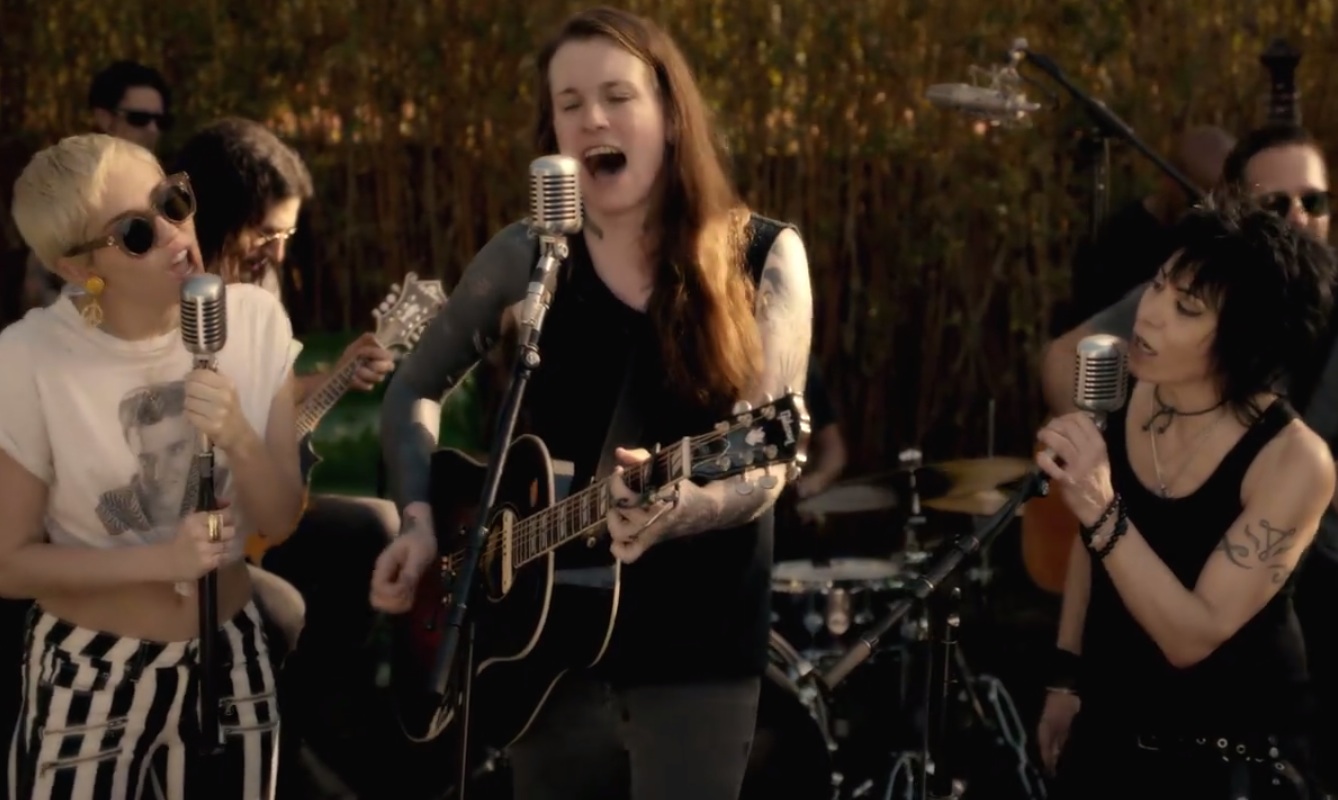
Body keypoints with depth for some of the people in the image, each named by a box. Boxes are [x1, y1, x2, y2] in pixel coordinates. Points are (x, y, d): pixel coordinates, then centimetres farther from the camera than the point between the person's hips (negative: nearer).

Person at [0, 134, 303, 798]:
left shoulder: (254, 318, -8)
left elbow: (284, 520, -4)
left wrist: (240, 441, -23)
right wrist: (161, 558, -22)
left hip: (230, 659, 3)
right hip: (90, 677, -3)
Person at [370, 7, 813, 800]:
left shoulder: (761, 258, -4)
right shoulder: (525, 258, 1)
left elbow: (765, 463, -12)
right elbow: (415, 391, 14)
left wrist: (683, 507, -33)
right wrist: (421, 520, -2)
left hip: (700, 632, -2)